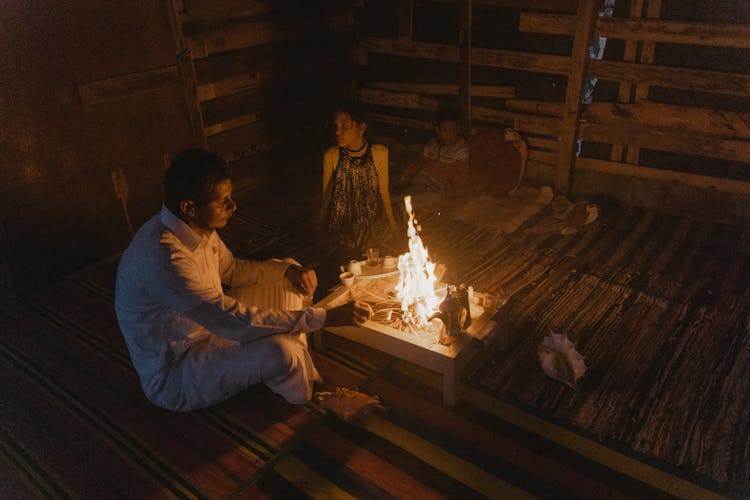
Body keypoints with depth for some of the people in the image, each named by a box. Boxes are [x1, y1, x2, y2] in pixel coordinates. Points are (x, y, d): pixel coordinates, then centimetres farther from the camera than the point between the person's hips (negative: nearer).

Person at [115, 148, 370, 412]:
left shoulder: (195, 227, -6)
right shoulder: (162, 258, -36)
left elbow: (232, 269, 11)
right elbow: (235, 322, -36)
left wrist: (288, 270, -7)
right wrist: (326, 318, -33)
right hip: (172, 375, -9)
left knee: (287, 281, 5)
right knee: (280, 350, -31)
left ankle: (304, 374, 7)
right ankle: (307, 413, 3)